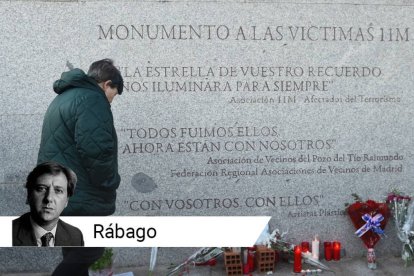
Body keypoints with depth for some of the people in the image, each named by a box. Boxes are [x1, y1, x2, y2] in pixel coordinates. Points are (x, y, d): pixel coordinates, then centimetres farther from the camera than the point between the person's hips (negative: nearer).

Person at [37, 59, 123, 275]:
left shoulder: (63, 98, 21)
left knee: (75, 255, 16)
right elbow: (96, 150, -26)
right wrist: (110, 185, -9)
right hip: (80, 199, -10)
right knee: (87, 254, -2)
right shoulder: (92, 99, -13)